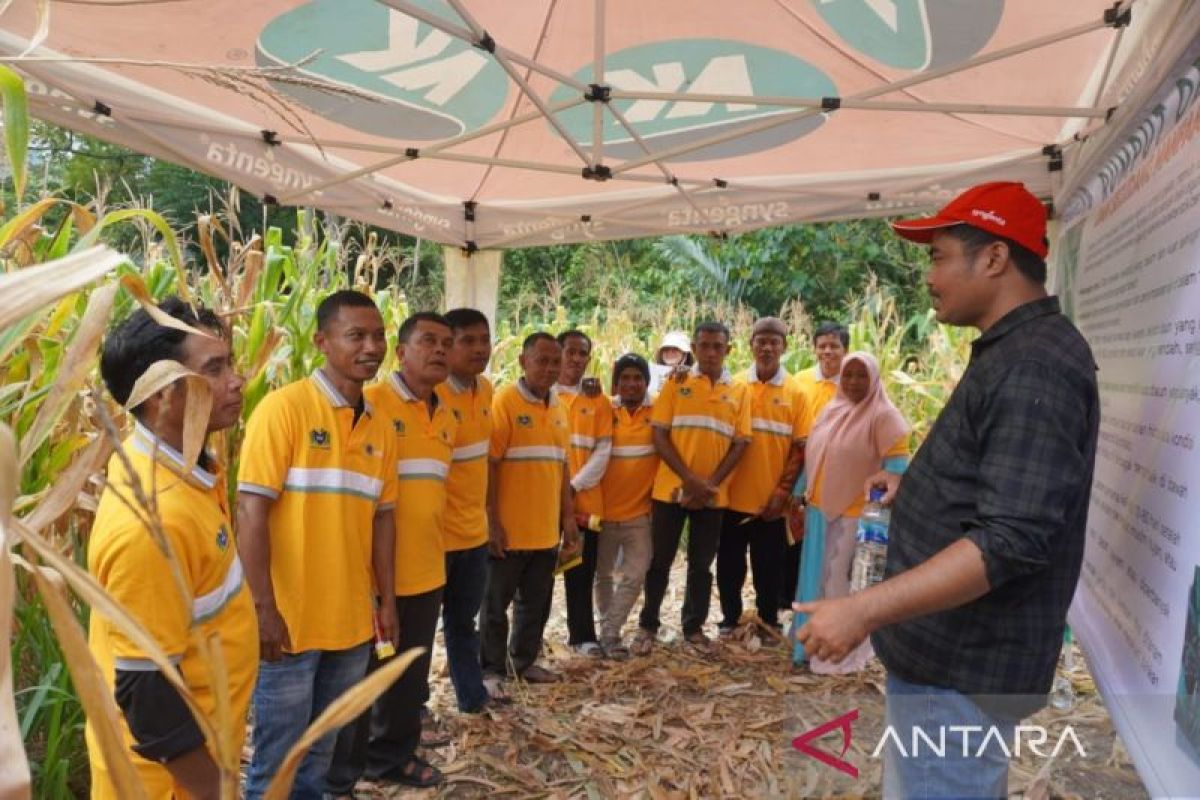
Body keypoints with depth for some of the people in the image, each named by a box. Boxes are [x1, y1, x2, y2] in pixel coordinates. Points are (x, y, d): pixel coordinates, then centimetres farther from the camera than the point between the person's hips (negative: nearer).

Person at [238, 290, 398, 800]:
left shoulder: (380, 426, 6)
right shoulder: (283, 407, -12)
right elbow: (251, 511, -15)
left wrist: (387, 599, 8)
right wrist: (263, 607, -18)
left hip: (353, 620, 5)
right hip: (290, 619, -5)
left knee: (320, 753, 21)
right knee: (278, 759, 10)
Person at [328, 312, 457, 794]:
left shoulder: (446, 420, 9)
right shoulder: (370, 404, -13)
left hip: (427, 571, 7)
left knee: (410, 678, 20)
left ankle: (393, 755, 39)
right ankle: (339, 777, 26)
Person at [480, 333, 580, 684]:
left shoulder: (558, 408, 10)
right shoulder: (504, 401, -11)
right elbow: (489, 465, -14)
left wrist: (568, 517, 11)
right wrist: (492, 521, -17)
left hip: (546, 528, 6)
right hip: (510, 529, -6)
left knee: (536, 602, 16)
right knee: (496, 603, 9)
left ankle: (525, 661, 31)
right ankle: (492, 668, 23)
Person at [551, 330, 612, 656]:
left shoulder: (598, 401, 8)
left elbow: (603, 451, 2)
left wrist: (575, 485, -11)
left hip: (585, 499, 2)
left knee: (582, 572, 10)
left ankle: (582, 635, 22)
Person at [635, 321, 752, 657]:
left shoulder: (739, 392, 5)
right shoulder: (675, 384, 0)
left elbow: (740, 443, 1)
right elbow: (660, 435, -5)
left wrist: (712, 483, -11)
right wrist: (689, 478, -15)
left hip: (714, 494, 2)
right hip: (672, 488, -1)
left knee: (702, 564, 11)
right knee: (660, 560, 7)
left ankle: (694, 627, 25)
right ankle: (647, 625, 21)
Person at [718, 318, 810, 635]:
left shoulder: (795, 393, -1)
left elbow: (800, 448, -2)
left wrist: (783, 491, -8)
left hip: (771, 499, -1)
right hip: (733, 495, 1)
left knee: (769, 567, 10)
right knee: (729, 564, 11)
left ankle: (768, 623, 27)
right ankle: (730, 618, 29)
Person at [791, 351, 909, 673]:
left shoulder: (883, 415, -11)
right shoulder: (831, 411, 9)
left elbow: (897, 464, -15)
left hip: (855, 514, -6)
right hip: (819, 511, 7)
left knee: (842, 582, 2)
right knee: (816, 578, 15)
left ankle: (842, 653, 17)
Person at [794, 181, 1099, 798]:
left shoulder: (1034, 367, -22)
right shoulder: (1014, 354, 12)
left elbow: (1013, 537, -30)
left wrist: (864, 610, -31)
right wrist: (914, 492, 22)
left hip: (964, 666, -10)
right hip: (951, 651, 10)